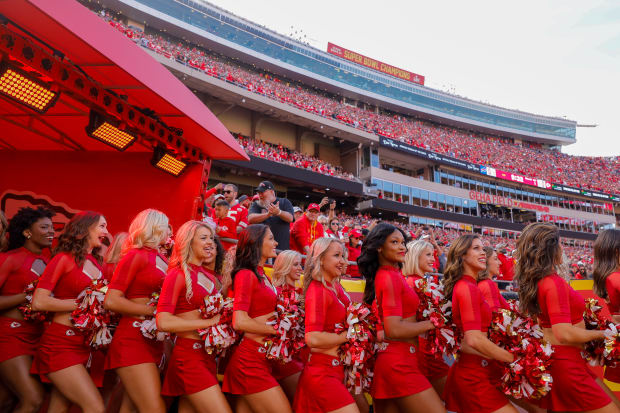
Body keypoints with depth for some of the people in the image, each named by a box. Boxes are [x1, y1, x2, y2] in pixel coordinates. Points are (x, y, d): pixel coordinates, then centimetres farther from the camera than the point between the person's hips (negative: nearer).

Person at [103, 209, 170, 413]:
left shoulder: (161, 259, 15)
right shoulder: (135, 256, -7)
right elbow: (111, 301, -15)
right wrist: (153, 310, -14)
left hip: (156, 340, 8)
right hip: (133, 339, -8)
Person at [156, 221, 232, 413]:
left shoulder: (209, 274, 12)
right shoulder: (178, 274, -9)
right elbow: (163, 322, -18)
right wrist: (208, 322, -16)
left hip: (208, 353, 7)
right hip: (189, 355, -7)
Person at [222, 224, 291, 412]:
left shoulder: (262, 275, 13)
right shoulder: (246, 275, -13)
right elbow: (240, 321, -21)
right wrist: (275, 329, -12)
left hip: (260, 357, 8)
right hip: (250, 359, -8)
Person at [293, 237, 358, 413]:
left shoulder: (334, 286, 9)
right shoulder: (317, 290, -16)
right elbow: (313, 338, -24)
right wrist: (348, 335, -14)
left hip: (336, 368, 9)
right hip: (323, 370, -9)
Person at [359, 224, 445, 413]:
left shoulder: (385, 274, 13)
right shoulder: (390, 277, -15)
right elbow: (395, 329, -22)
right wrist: (431, 323, -11)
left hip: (389, 359, 10)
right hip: (399, 361, -10)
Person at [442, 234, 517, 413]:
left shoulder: (461, 286, 11)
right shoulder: (468, 288, -16)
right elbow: (474, 340, -25)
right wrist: (515, 359, -17)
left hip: (465, 368, 9)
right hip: (474, 372, -9)